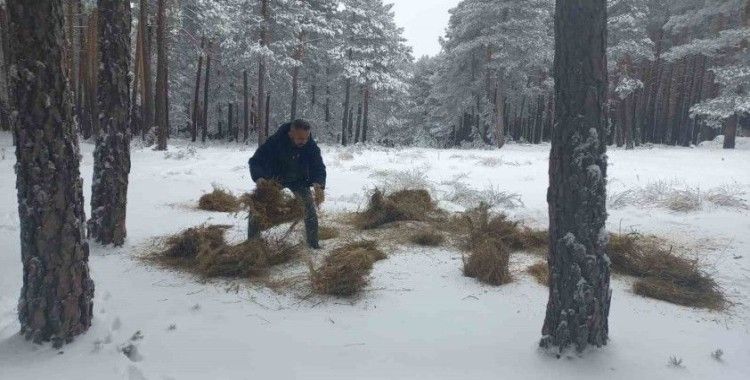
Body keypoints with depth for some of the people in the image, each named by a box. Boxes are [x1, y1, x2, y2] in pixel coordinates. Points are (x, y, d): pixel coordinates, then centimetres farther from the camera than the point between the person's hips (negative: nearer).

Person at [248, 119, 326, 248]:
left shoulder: (311, 146, -27)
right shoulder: (274, 142, -33)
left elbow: (319, 167, -24)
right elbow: (255, 161, -30)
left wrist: (319, 185, -46)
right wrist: (259, 178, -51)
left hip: (298, 180, 1)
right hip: (273, 179, -1)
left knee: (310, 208, -9)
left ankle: (313, 243, 6)